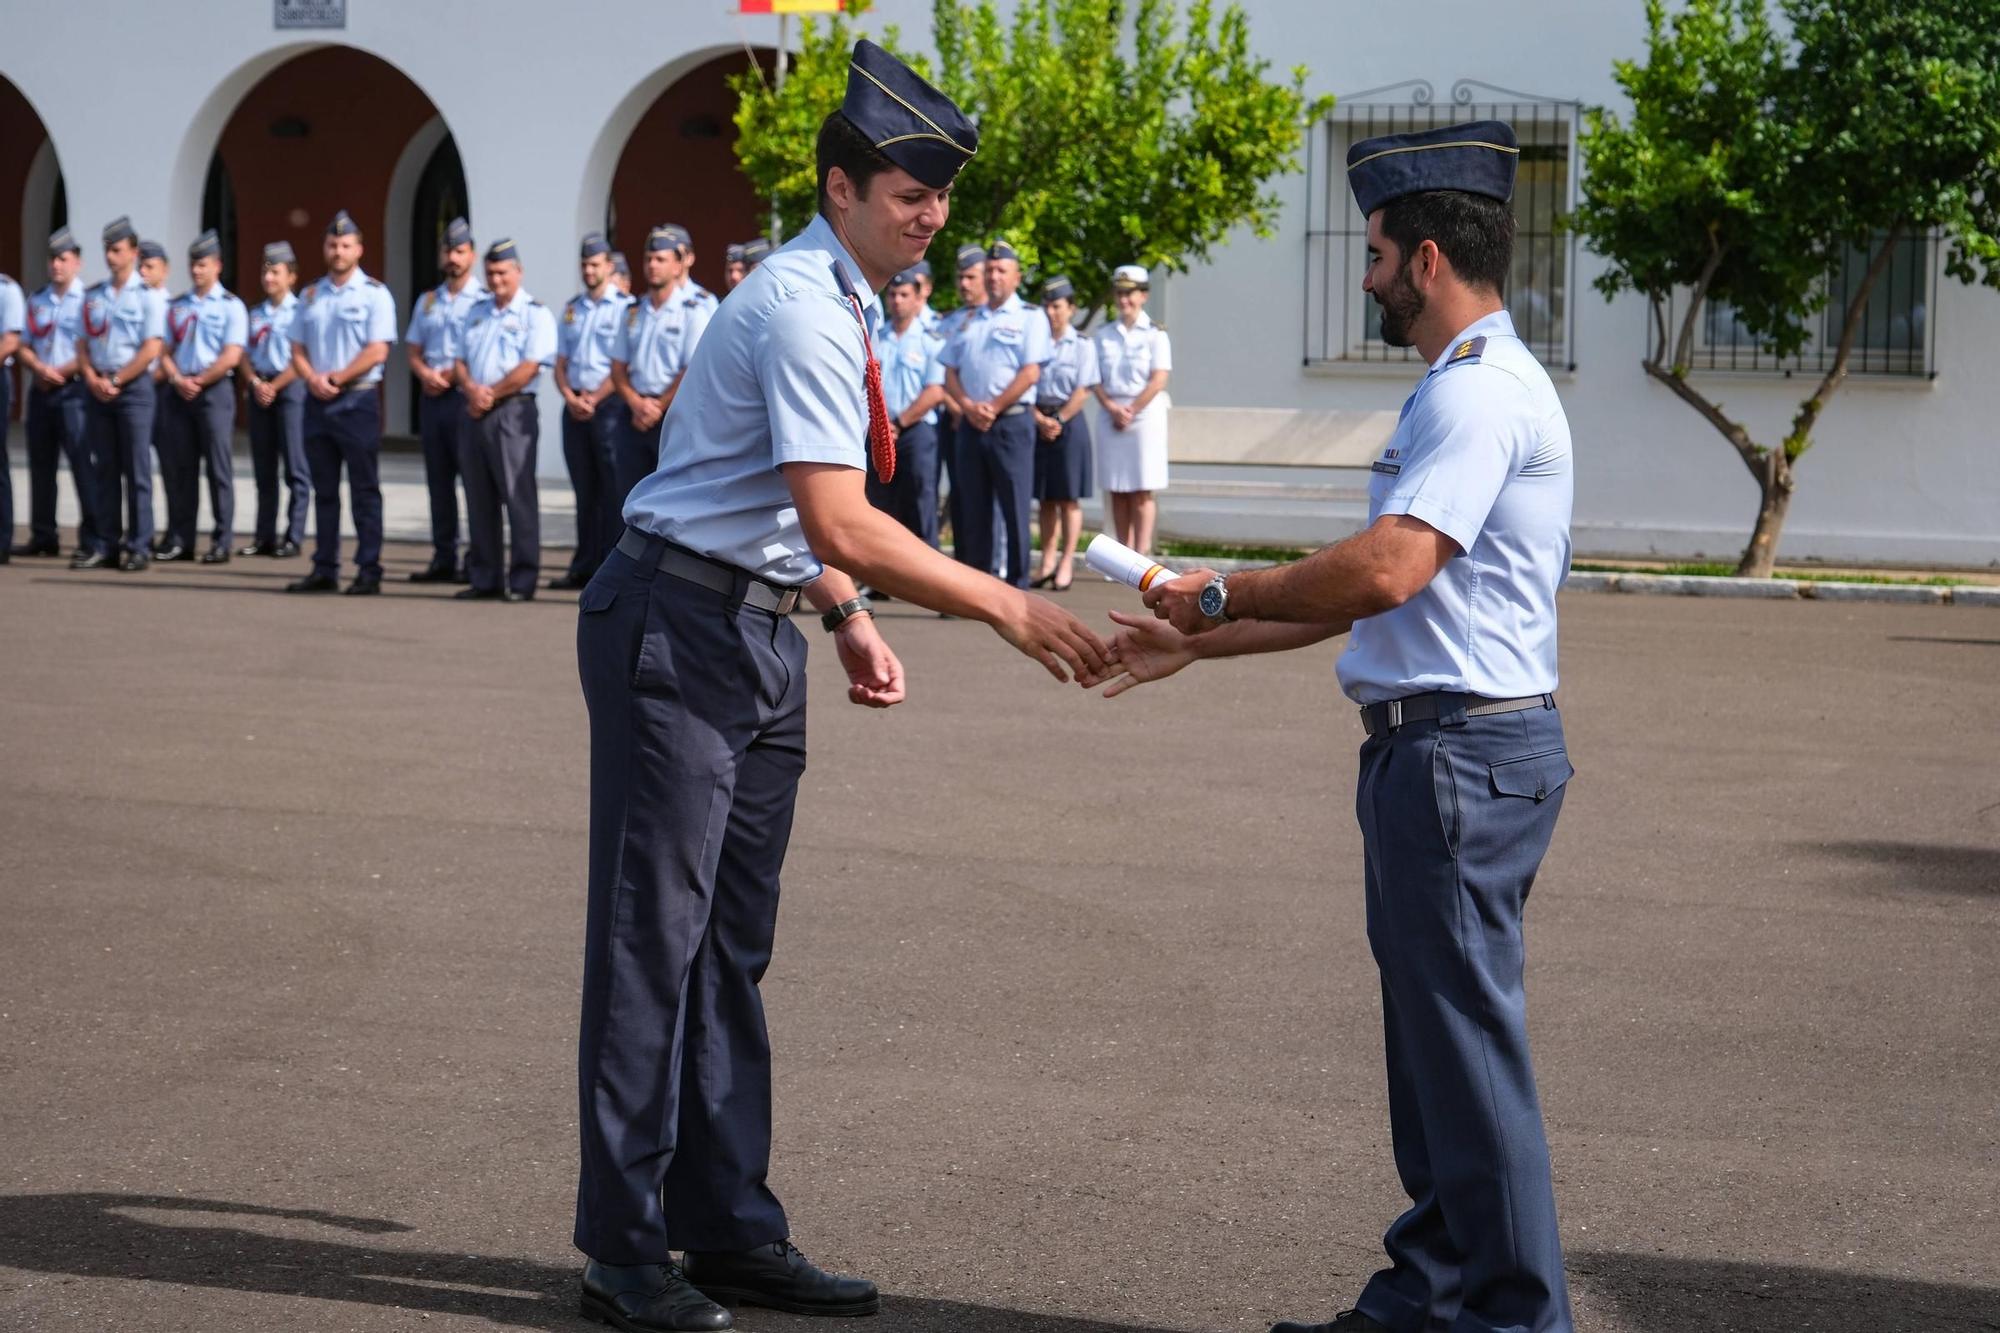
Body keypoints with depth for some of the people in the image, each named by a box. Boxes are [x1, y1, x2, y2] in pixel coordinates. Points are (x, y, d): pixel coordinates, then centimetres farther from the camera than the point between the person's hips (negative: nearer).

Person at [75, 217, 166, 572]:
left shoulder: (148, 296, -3)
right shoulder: (93, 296, 13)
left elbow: (151, 349, -10)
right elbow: (82, 343, 12)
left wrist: (115, 380, -12)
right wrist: (92, 379, -5)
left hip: (134, 387, -5)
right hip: (98, 391, 5)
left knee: (136, 471, -4)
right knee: (105, 470, 6)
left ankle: (139, 546, -2)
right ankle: (104, 545, 8)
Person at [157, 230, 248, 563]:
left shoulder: (231, 306, -1)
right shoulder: (177, 306, 14)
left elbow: (230, 357, -9)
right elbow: (165, 351, 11)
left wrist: (198, 382, -12)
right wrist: (177, 380, -7)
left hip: (214, 390, -5)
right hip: (179, 392, 5)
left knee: (219, 468, -4)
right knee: (181, 467, 5)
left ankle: (221, 542, -2)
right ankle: (179, 539, 10)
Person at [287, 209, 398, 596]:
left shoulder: (374, 294, -2)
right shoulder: (312, 295, 14)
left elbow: (377, 351, -11)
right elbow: (298, 349, 13)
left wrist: (336, 379, -14)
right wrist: (313, 379, -6)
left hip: (357, 401, -5)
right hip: (318, 402, 5)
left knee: (364, 491, -3)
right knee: (324, 491, 8)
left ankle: (369, 572, -3)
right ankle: (324, 570, 12)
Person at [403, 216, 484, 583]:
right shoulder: (427, 301, 17)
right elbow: (413, 350, 18)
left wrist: (450, 375, -14)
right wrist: (425, 373, -3)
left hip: (466, 396, -6)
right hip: (431, 397, 6)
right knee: (438, 480, 8)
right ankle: (443, 559, 12)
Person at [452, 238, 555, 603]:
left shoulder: (535, 314, -2)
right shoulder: (477, 312, 18)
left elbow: (530, 367, -12)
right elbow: (460, 361, 15)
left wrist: (491, 395, -11)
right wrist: (472, 388, -6)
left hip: (512, 412, -7)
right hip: (474, 414, 7)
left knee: (518, 498, -5)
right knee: (479, 500, 7)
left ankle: (522, 581, -3)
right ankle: (484, 579, 13)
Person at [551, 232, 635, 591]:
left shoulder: (624, 307, -4)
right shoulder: (572, 309, 16)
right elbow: (561, 363, 14)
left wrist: (594, 399, -14)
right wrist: (570, 397, -3)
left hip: (609, 406, -6)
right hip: (575, 408, 6)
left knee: (612, 489, -6)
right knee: (584, 490, 9)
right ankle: (583, 566, 13)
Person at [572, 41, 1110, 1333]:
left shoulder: (839, 305, 12)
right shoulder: (803, 307, -18)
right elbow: (841, 524, -25)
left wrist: (850, 619, 13)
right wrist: (1007, 608, -23)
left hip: (761, 638, 10)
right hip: (679, 633, -10)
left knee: (734, 942, 14)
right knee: (654, 938, -3)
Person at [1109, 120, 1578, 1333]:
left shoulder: (1484, 393, -15)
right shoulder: (1457, 390, 19)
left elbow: (1382, 573, -25)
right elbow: (1364, 592, 22)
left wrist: (1221, 595, -10)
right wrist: (1195, 646, 21)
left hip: (1463, 753, -11)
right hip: (1433, 745, 11)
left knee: (1469, 1043, -6)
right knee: (1432, 1037, 16)